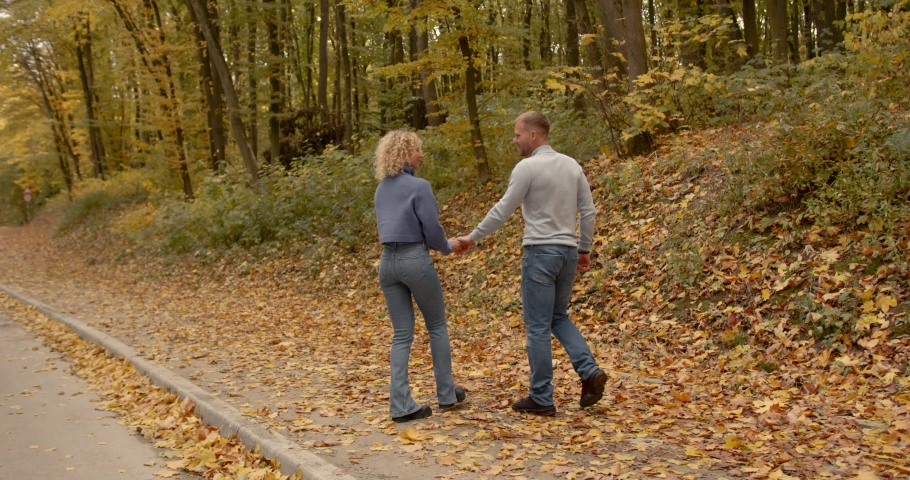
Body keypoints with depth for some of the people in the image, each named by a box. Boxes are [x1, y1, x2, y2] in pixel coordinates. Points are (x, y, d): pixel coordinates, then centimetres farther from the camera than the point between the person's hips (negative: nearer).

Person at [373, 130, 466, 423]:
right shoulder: (418, 186, -11)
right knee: (437, 326, 12)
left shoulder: (382, 189, 12)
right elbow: (431, 229, -13)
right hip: (415, 259, -6)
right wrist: (447, 247, 9)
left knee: (402, 334, 7)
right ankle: (446, 394, 20)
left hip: (387, 261, 6)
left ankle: (401, 405, 3)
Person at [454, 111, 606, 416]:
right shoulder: (572, 165, 10)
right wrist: (584, 249, 21)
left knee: (537, 327, 0)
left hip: (540, 253, -7)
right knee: (558, 318, 22)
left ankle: (542, 399, 6)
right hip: (568, 252, 7)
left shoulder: (527, 167, -11)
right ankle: (589, 371, 4)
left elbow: (502, 211, -9)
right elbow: (588, 212, 11)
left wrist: (472, 237, 2)